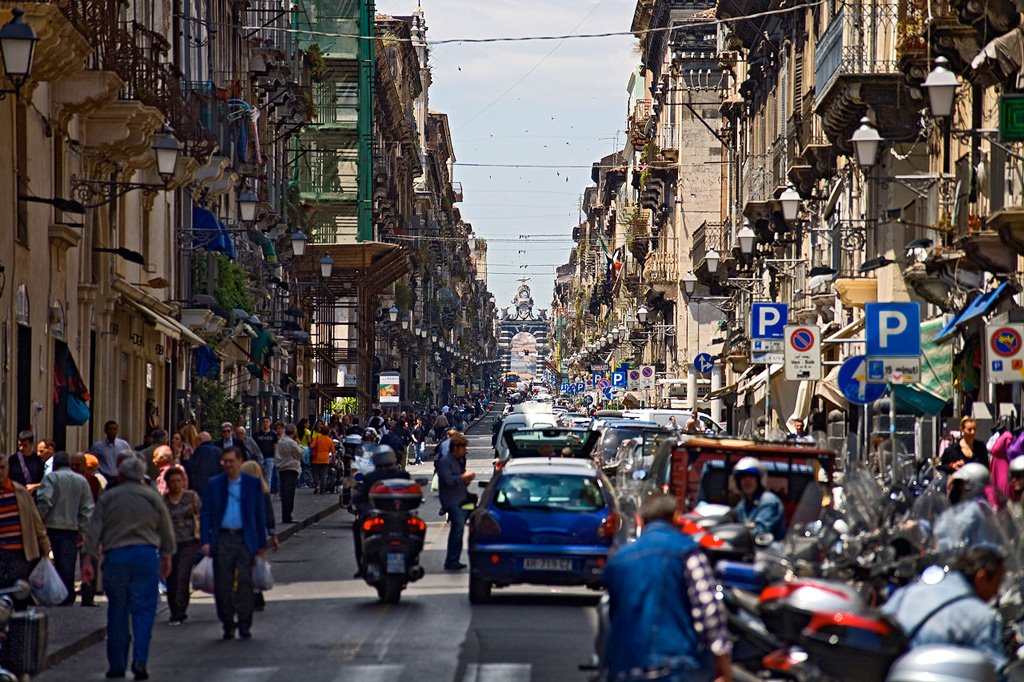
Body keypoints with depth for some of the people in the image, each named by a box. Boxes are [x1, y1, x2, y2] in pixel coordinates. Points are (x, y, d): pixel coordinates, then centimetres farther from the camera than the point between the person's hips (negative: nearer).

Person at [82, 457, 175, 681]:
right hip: (146, 555, 0)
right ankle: (139, 660, -14)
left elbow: (94, 531, 0)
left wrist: (88, 560, 1)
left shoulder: (107, 498, 6)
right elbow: (166, 530, 12)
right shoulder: (152, 497, 7)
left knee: (117, 611, 8)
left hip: (115, 556, 0)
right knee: (144, 610, 0)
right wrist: (166, 557, 24)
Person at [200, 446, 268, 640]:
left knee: (244, 582, -6)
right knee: (222, 584, 2)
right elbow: (205, 513, 6)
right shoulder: (214, 484, 7)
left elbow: (260, 513, 7)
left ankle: (244, 624, -1)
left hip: (245, 539, -1)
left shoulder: (253, 484, 5)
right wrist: (205, 541, -5)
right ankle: (228, 625, 11)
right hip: (221, 540, 1)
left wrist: (261, 543, 4)